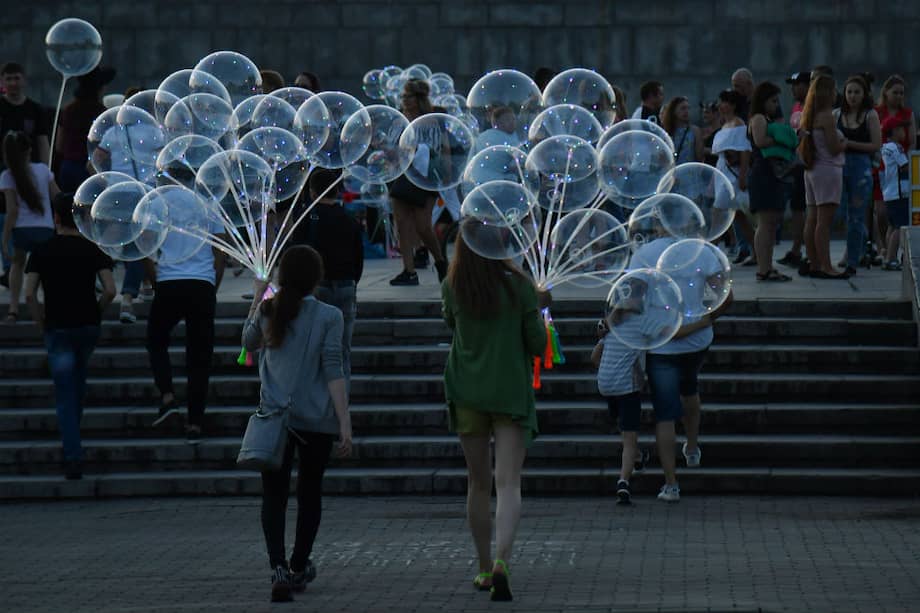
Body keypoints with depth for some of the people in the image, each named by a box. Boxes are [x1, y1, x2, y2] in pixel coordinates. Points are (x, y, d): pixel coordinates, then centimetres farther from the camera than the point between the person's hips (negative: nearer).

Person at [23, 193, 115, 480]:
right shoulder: (93, 250, -1)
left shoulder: (42, 253, -3)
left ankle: (73, 458, -12)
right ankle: (72, 431, 32)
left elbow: (29, 295, -10)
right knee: (78, 382, 26)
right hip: (88, 326, 2)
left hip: (57, 329, -2)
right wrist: (95, 313, 7)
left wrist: (42, 324, 3)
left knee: (65, 395, -2)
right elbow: (110, 290, -10)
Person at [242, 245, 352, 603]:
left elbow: (248, 342, 21)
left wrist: (258, 296, 26)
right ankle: (299, 567, 27)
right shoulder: (328, 317, -6)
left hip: (274, 414, 1)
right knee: (310, 492, 16)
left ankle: (278, 568, -20)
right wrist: (345, 423, -10)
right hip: (316, 418, -1)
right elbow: (333, 371, -10)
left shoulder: (268, 312, 1)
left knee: (274, 494, 0)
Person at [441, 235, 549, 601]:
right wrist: (537, 307, 13)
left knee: (478, 483, 15)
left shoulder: (452, 288, -2)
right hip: (511, 392, -2)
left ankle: (484, 569, 22)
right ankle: (501, 562, -28)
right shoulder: (518, 286, -8)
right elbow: (538, 344, -4)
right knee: (508, 484, -7)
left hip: (467, 392, 2)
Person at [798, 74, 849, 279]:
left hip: (811, 170, 9)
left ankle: (814, 264, 15)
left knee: (812, 220, 10)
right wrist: (846, 142, 3)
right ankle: (825, 267, -12)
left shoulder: (808, 116, 11)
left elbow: (800, 147, 17)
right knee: (824, 221, -10)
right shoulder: (827, 116, -13)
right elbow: (834, 148, -15)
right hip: (828, 170, -9)